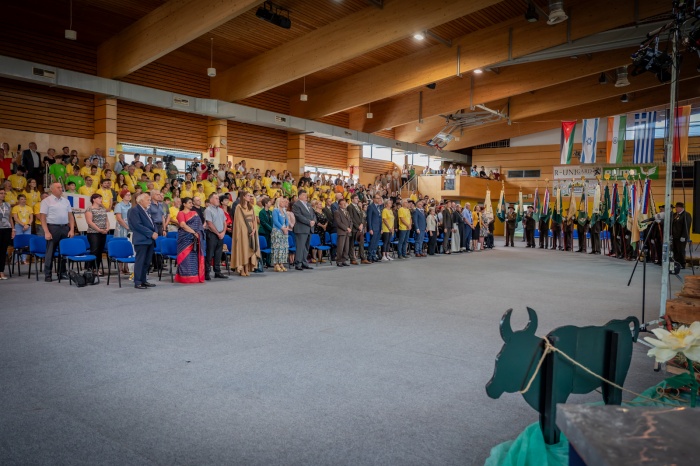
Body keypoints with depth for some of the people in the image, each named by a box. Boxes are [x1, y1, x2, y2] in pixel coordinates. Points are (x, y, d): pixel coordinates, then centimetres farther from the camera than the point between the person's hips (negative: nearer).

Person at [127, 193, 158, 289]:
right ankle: (137, 283, -2)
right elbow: (138, 225, -18)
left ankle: (143, 280, 19)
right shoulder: (134, 210, -8)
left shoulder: (147, 211, 18)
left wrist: (155, 232, 0)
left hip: (150, 240, 9)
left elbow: (152, 223, 21)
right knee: (140, 261, -6)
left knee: (147, 262, 11)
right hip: (141, 240, -8)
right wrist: (151, 234, -17)